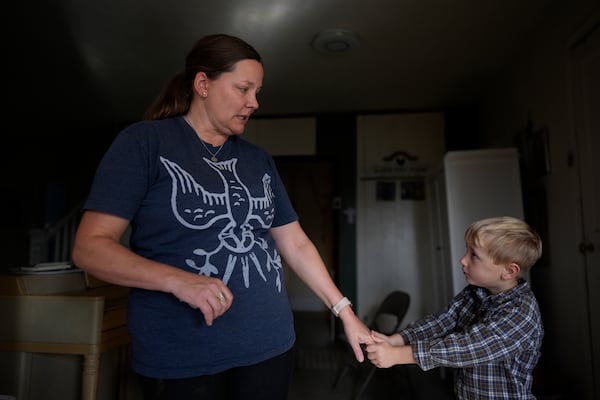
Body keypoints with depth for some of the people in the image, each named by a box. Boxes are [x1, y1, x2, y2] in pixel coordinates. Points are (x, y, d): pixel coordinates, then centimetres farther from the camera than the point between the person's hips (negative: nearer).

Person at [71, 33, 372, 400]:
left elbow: (295, 244, 11)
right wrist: (177, 279, -24)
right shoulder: (143, 142, -6)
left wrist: (344, 311, 7)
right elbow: (90, 247, -10)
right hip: (179, 358, -4)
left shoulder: (260, 160, 9)